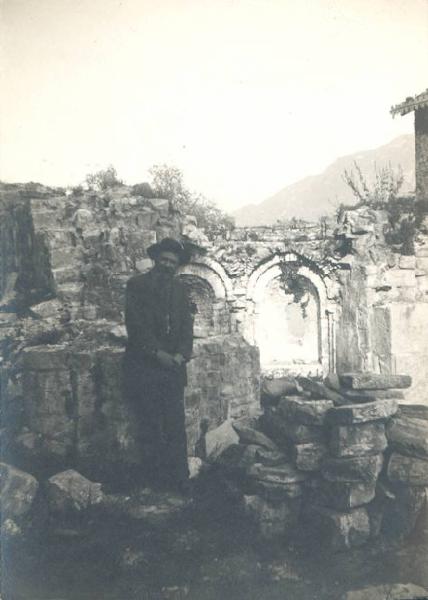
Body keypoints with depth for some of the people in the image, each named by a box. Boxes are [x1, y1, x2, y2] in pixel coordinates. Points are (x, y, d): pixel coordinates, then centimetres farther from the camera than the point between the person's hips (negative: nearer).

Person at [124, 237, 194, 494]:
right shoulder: (137, 285, 0)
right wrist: (158, 353, -14)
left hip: (173, 366, 3)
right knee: (150, 427, 2)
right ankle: (155, 480, 12)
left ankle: (180, 480, 10)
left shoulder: (180, 289, 14)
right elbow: (135, 325, -8)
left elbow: (187, 325, 10)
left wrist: (181, 354, -7)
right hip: (144, 366, -3)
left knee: (176, 425, 2)